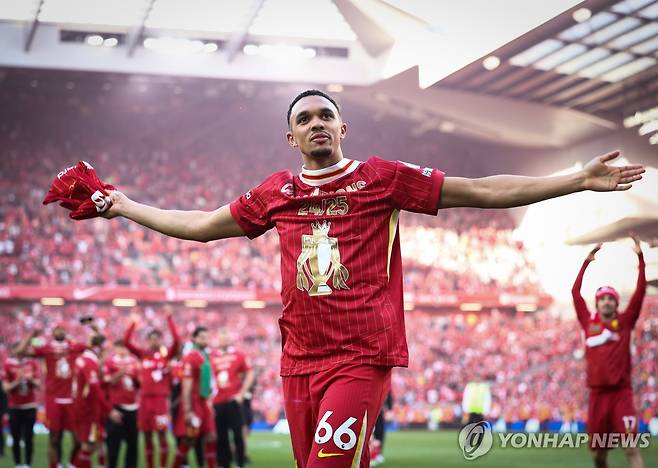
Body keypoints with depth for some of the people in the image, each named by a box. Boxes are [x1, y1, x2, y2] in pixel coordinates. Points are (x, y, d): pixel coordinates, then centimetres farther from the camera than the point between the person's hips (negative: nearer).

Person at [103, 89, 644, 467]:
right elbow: (200, 226, 24)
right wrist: (126, 206, 26)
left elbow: (484, 192, 2)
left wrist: (579, 180, -2)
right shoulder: (277, 192, 12)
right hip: (298, 361, 4)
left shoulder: (381, 176, 3)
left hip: (362, 358, -4)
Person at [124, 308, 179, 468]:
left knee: (162, 434, -4)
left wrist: (169, 318, -13)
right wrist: (133, 323, -7)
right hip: (145, 398, 3)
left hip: (161, 398, -3)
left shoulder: (167, 354, 1)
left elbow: (176, 340, -14)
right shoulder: (142, 354, 8)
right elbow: (126, 341, 1)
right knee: (147, 435, 8)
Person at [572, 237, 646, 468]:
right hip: (598, 393, 2)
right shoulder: (589, 322, 11)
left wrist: (640, 258, -1)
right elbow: (575, 292, 14)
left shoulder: (625, 322, 6)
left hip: (621, 392, -2)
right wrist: (587, 262, 13)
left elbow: (640, 291, 1)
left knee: (632, 448, -12)